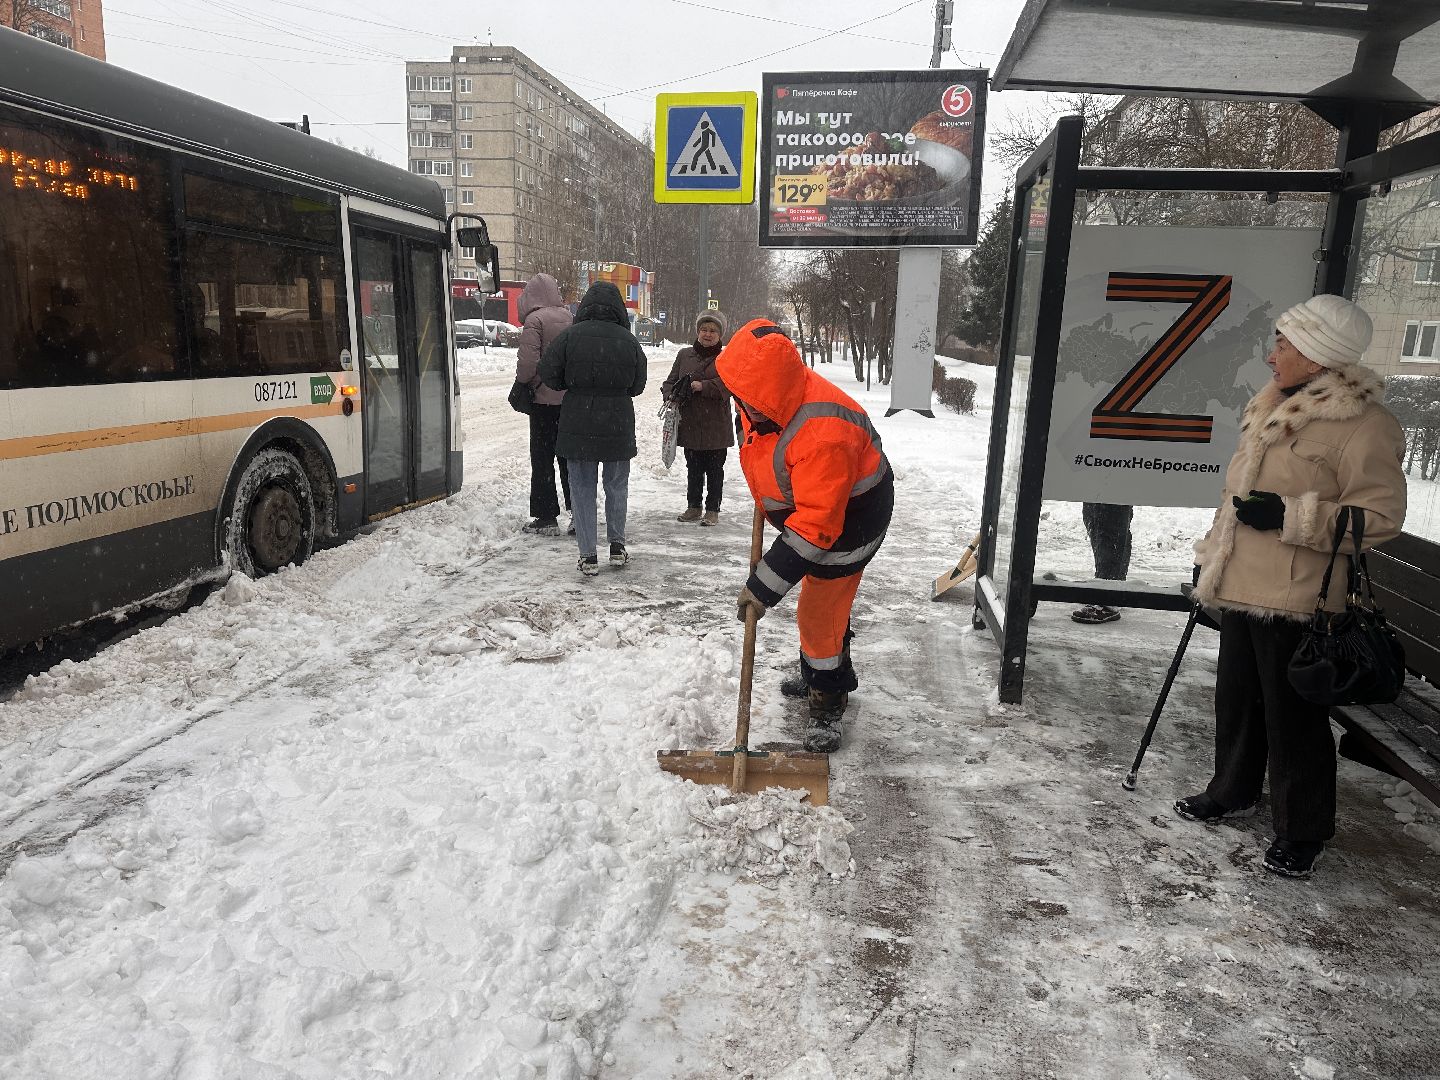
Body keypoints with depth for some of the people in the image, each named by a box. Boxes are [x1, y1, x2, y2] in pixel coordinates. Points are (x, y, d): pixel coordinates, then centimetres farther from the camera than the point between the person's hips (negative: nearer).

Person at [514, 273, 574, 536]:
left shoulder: (534, 320, -11)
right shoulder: (568, 318, 6)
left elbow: (528, 361, -17)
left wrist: (522, 381, 1)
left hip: (545, 398, -5)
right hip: (571, 398, 5)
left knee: (542, 459, 3)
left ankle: (546, 517, 5)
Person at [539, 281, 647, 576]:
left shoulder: (570, 335, -9)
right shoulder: (628, 340, -4)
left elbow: (548, 373, -5)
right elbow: (638, 385, 4)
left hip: (578, 425, -1)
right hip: (619, 426, 1)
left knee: (582, 488, 7)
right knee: (617, 485, 18)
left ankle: (588, 555, 7)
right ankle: (617, 546, 23)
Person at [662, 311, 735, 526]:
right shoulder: (684, 355, 9)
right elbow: (670, 381, 11)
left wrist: (702, 386, -27)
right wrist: (670, 396, -11)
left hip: (716, 428, -3)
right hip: (690, 425, 4)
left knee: (714, 470, 6)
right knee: (693, 469, 14)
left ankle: (713, 510, 15)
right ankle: (694, 507, 26)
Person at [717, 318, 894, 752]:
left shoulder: (823, 435, -41)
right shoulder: (766, 396, -15)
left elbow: (816, 525, -39)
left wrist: (765, 585, -36)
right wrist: (766, 497, 20)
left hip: (847, 519, -9)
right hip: (809, 505, 9)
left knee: (820, 613, -4)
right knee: (821, 599, 24)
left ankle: (828, 703, 16)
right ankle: (819, 673, 44)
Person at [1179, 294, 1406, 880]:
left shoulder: (1363, 425, -13)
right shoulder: (1272, 407, 12)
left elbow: (1380, 516, -16)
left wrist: (1291, 515, -23)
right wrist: (1210, 556, 22)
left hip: (1296, 601, -8)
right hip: (1241, 589, 8)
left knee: (1294, 717, 2)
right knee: (1236, 699, 19)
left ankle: (1302, 831, 19)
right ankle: (1233, 792, 37)